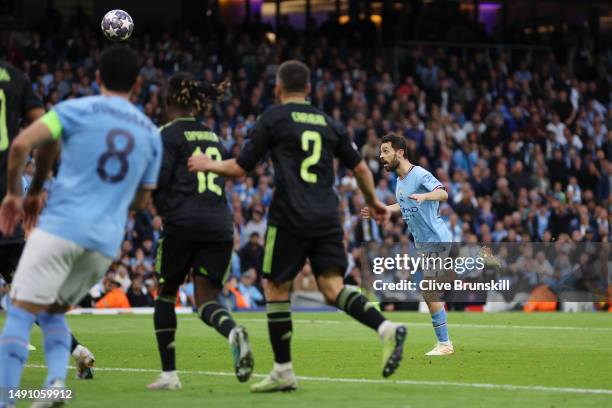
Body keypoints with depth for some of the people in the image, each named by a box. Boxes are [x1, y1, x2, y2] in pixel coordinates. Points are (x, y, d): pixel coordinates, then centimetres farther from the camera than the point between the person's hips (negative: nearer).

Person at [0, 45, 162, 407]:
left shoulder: (77, 109, 2)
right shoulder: (151, 133, 15)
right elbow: (141, 200, 23)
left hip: (62, 225, -5)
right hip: (107, 240, 5)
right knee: (53, 311, 20)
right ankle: (57, 377, -5)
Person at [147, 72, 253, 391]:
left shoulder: (168, 135, 0)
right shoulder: (213, 137, 19)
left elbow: (157, 183, -8)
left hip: (183, 223, -4)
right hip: (220, 224, 5)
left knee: (166, 293, 14)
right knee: (206, 301, 5)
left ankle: (169, 374, 9)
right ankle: (234, 332, -31)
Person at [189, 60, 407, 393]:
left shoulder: (273, 118, 2)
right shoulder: (328, 123, 15)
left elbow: (240, 168, 4)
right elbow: (360, 168, 19)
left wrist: (209, 165, 23)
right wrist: (373, 202, 36)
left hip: (290, 217, -4)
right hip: (327, 216, 4)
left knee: (276, 289, 7)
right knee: (333, 288, -1)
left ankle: (283, 372, 9)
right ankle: (387, 329, -26)